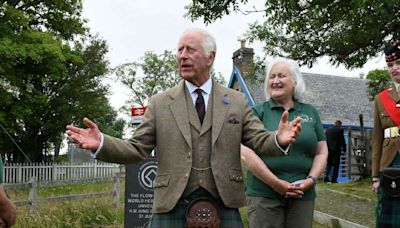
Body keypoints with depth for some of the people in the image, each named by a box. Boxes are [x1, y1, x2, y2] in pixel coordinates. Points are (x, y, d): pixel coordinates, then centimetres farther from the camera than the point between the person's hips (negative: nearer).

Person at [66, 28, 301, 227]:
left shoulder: (236, 101, 8)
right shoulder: (159, 103, 6)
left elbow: (259, 141, 4)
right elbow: (137, 149, 3)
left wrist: (279, 140, -19)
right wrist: (101, 143, -14)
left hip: (224, 206, 1)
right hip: (172, 207, 0)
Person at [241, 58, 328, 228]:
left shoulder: (310, 112, 11)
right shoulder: (258, 112, 2)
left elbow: (321, 152, 12)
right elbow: (246, 153, -7)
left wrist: (311, 179, -6)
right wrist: (277, 183, -13)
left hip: (303, 195, 3)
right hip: (264, 195, -3)